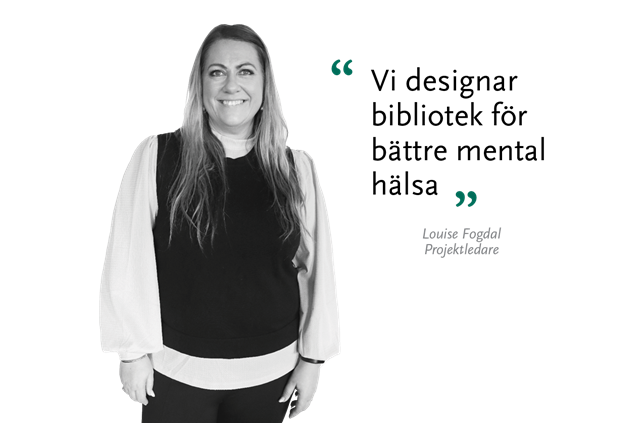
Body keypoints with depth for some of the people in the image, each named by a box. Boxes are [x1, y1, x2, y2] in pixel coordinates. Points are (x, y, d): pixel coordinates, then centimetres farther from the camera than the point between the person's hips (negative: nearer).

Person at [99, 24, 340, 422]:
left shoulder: (297, 166, -2)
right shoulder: (156, 155, -7)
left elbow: (316, 265, 2)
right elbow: (129, 259, -4)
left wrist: (312, 356, 3)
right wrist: (134, 350, -3)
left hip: (269, 371, 2)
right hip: (176, 368, -1)